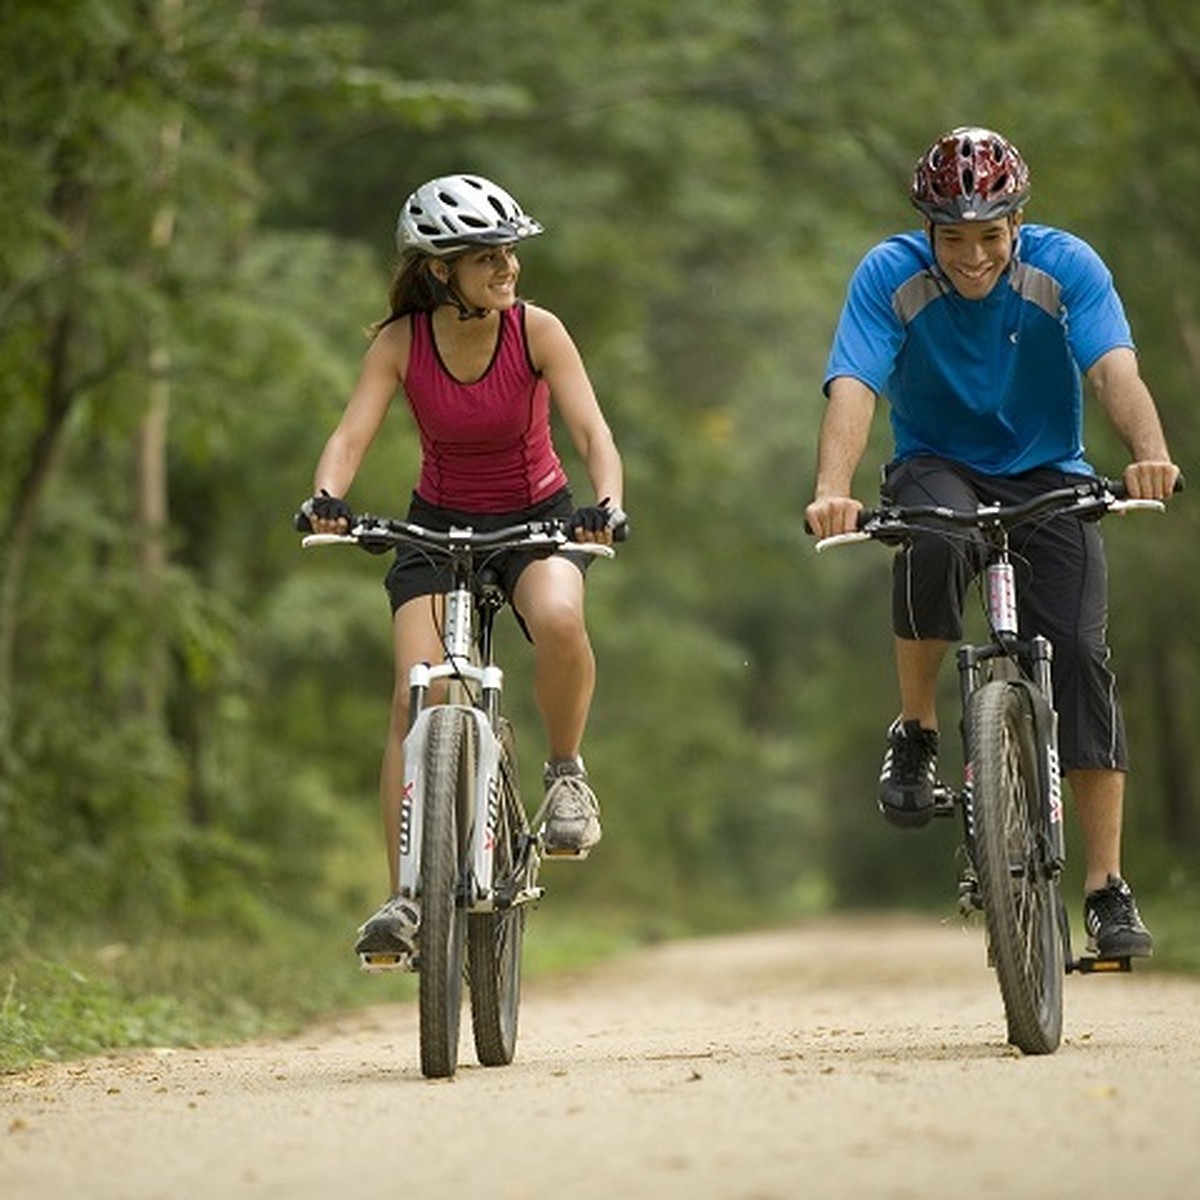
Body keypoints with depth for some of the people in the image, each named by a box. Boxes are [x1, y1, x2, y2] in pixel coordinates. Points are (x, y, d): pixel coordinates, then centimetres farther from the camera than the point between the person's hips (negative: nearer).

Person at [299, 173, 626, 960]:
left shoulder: (536, 331, -15)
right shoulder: (401, 342, -13)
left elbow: (593, 431, -22)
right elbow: (353, 433, -22)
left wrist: (609, 504, -42)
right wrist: (326, 498, -44)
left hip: (536, 518, -1)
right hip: (438, 525, 1)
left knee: (560, 619, -36)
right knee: (417, 693, -18)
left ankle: (567, 772, -8)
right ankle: (406, 897, -13)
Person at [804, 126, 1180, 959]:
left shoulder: (1066, 267, -15)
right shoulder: (892, 275, -16)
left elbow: (1115, 370, -29)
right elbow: (853, 389, -27)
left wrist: (1151, 452, -50)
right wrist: (832, 491, -47)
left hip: (1046, 475, 1)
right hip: (939, 468, -1)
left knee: (1081, 653, -17)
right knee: (933, 542, -37)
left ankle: (1107, 889, -12)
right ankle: (916, 733, -14)